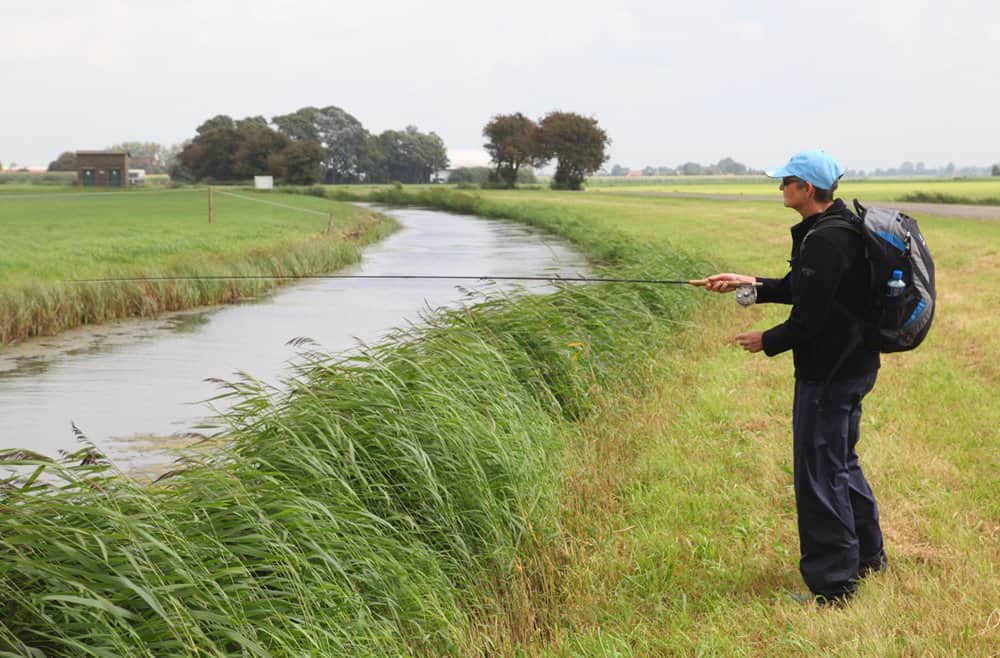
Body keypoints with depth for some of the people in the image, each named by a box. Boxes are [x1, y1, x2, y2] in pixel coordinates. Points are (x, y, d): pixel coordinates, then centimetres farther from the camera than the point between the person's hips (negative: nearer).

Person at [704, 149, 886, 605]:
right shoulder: (844, 228, 10)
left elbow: (811, 319, -23)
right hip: (853, 364, 11)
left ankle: (832, 586, 5)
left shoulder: (824, 241, -23)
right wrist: (751, 284, 17)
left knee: (819, 473, -2)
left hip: (828, 371, -11)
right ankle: (868, 559, 37)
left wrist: (767, 341, -8)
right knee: (841, 462, 23)